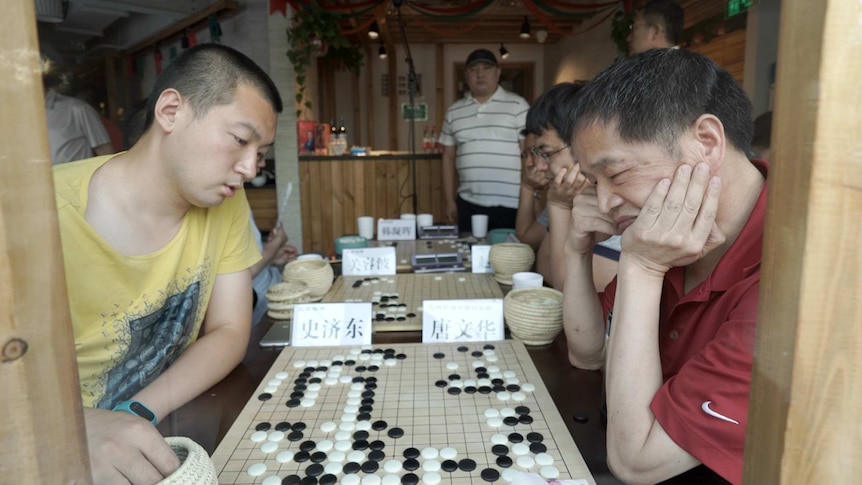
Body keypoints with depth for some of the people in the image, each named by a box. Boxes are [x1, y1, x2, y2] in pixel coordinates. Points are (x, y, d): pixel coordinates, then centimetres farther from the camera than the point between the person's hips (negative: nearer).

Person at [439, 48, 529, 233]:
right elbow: (449, 157, 14)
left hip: (511, 204, -3)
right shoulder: (454, 112, 11)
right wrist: (449, 200, 10)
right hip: (468, 204, 3)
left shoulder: (517, 105, 0)